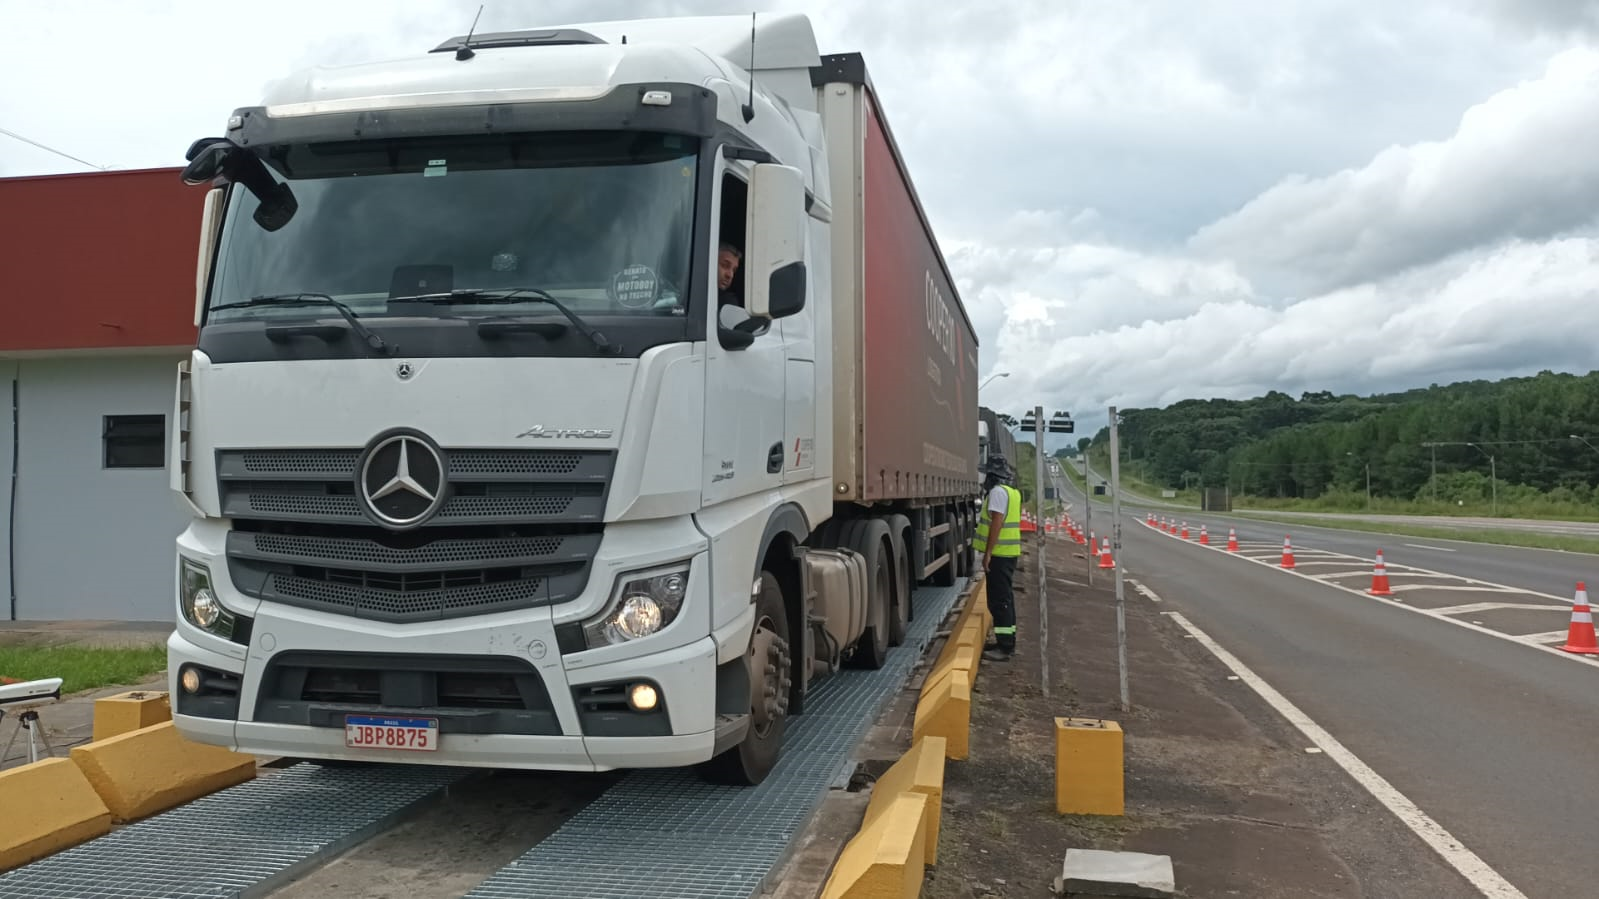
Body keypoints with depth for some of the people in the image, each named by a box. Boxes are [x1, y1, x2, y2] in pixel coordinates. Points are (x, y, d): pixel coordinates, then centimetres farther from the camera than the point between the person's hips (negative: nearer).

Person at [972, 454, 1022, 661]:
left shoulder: (998, 492, -15)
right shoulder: (1012, 492, 17)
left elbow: (997, 522, -22)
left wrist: (988, 553, -22)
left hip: (999, 553, -10)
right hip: (1008, 552, 10)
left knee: (999, 600, -9)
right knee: (1005, 598, 17)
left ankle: (1005, 647, -9)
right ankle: (1007, 642, 25)